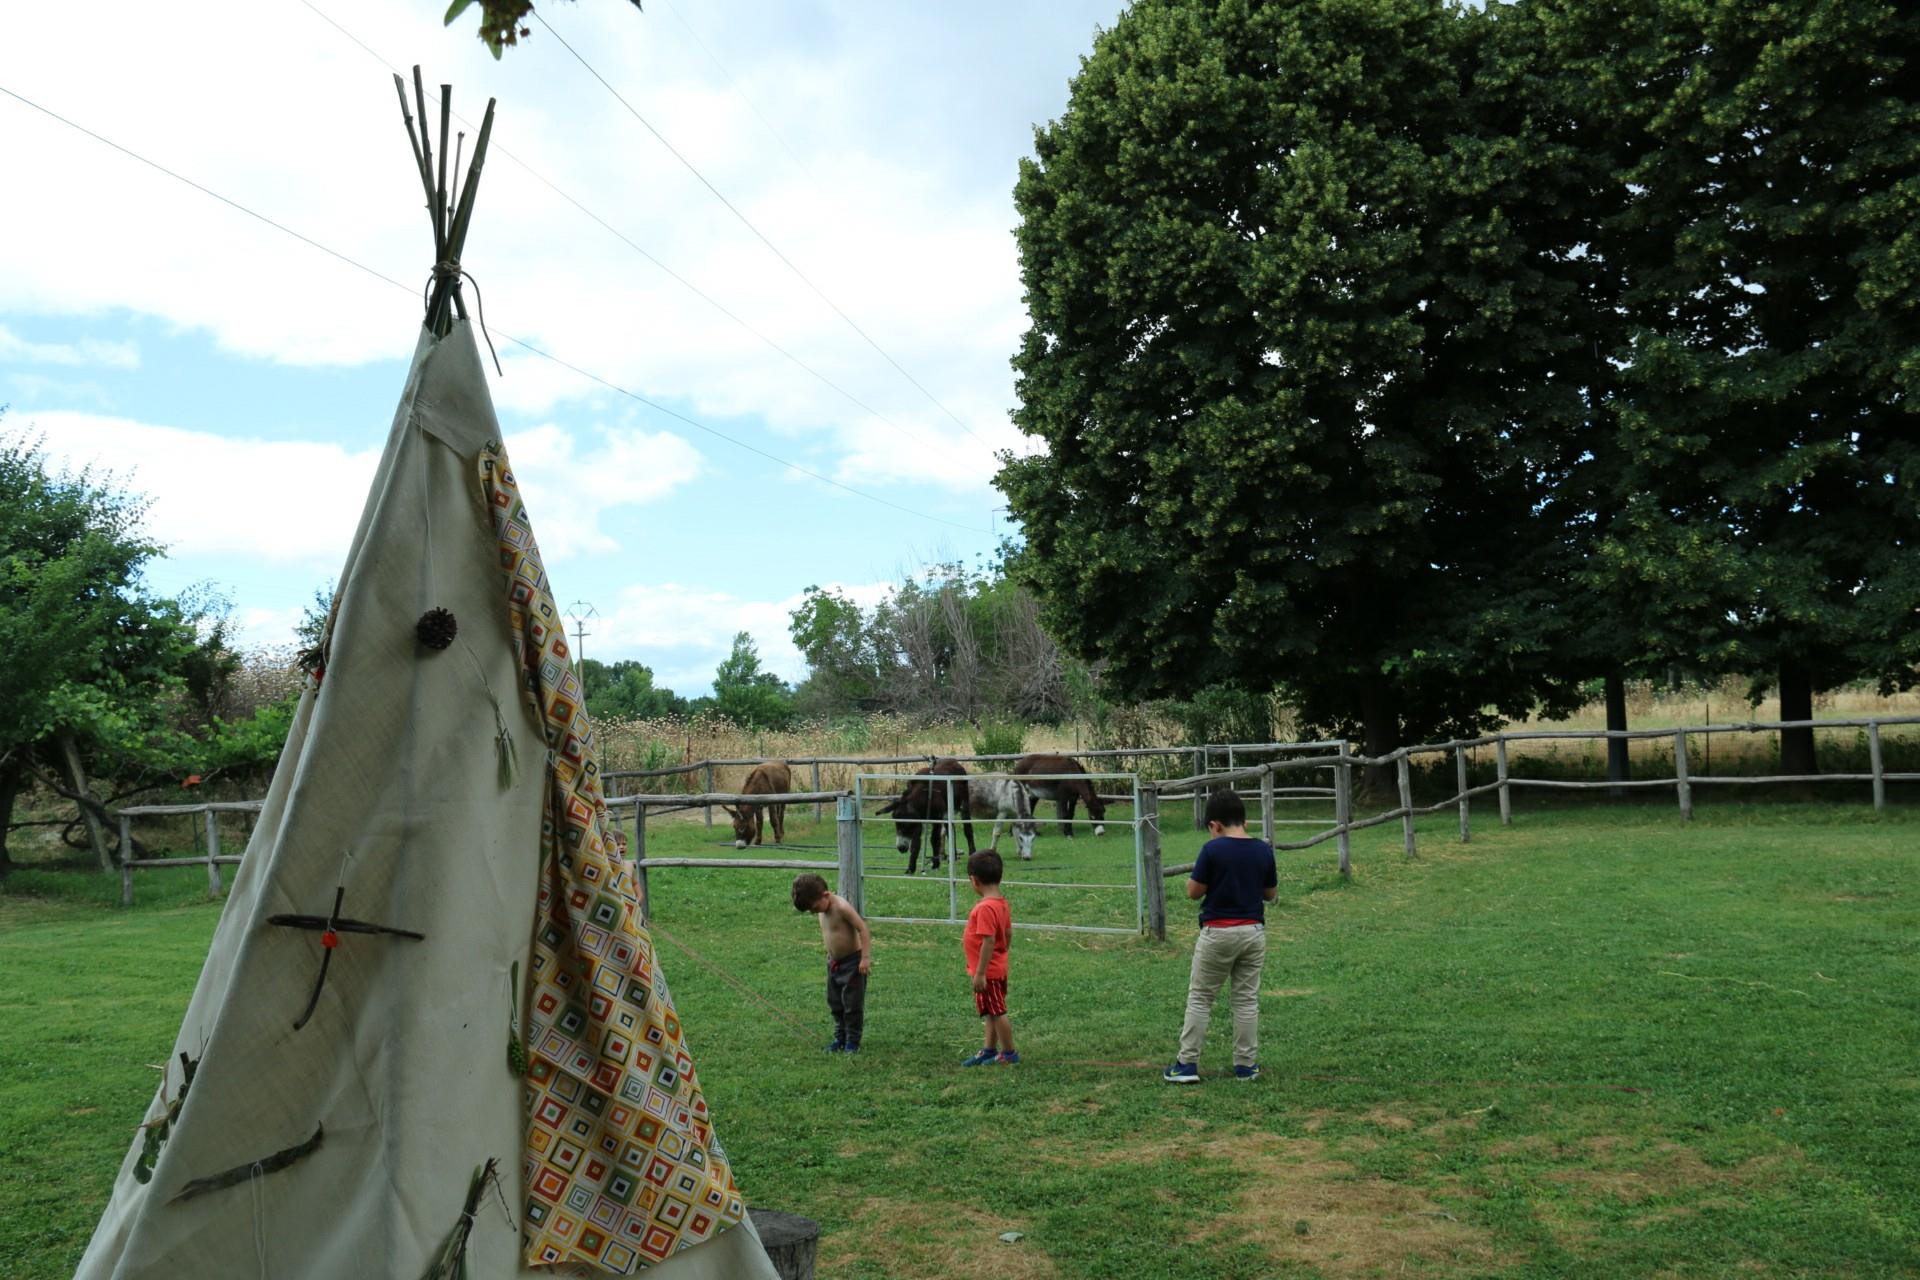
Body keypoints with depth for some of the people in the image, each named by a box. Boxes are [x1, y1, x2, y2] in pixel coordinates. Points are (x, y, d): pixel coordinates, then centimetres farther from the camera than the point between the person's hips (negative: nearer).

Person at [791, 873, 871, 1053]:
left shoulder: (841, 907, -24)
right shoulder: (822, 911, 1)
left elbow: (862, 929, -24)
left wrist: (866, 957, -26)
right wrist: (830, 957, 17)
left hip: (852, 961, -8)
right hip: (834, 962, 8)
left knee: (852, 1003, -1)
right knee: (835, 1003, 13)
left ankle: (852, 1041, 9)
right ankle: (840, 1037, 25)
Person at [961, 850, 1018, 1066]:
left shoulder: (985, 908, -25)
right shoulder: (1002, 903, 4)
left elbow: (989, 941, -27)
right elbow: (1008, 934, 12)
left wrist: (980, 973, -23)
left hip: (988, 972, -10)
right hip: (998, 968, 10)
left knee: (996, 1013, 4)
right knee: (991, 1012, 19)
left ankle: (1009, 1053, 15)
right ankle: (989, 1049, 31)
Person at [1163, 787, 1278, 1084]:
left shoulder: (1212, 850, -14)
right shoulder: (1264, 850, -1)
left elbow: (1194, 892, -8)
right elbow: (1270, 893, 9)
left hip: (1217, 932, -4)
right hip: (1253, 931, 4)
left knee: (1200, 999, 6)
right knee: (1247, 999, 12)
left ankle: (1187, 1064, 6)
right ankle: (1246, 1065, 17)